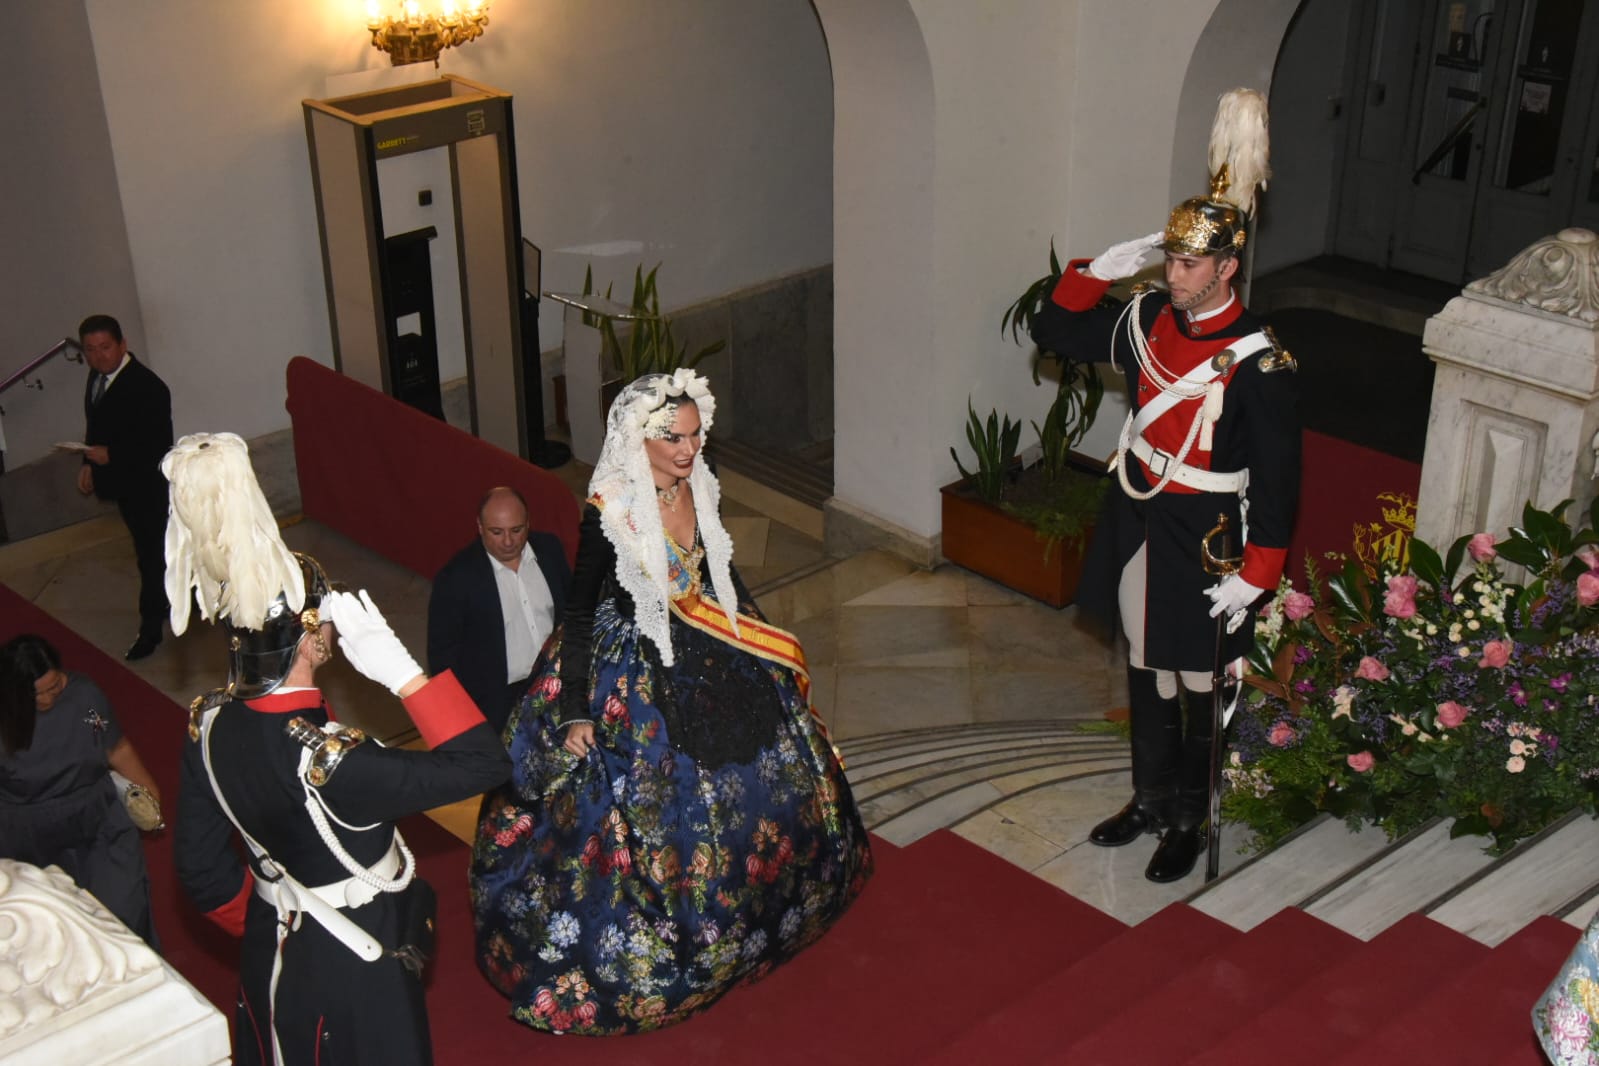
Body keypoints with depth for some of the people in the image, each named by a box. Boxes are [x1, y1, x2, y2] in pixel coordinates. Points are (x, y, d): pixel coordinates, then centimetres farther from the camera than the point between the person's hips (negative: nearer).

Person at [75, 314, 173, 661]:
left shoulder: (148, 388, -26)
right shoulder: (98, 375, 1)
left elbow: (159, 446, -26)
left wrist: (110, 456, -28)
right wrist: (89, 463, 1)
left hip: (147, 485, -9)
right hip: (123, 481, 9)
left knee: (152, 554, 3)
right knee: (149, 546, 23)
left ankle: (151, 628, 14)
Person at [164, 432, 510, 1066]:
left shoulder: (210, 724, -15)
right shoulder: (329, 762, -37)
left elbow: (200, 870, -2)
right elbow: (483, 763, -33)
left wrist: (258, 925, 15)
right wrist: (399, 670, -34)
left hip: (269, 949, 6)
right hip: (352, 970, -6)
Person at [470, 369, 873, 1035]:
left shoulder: (699, 490, -7)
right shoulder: (609, 512, -24)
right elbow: (580, 611, -16)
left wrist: (766, 640, 19)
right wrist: (576, 712, -15)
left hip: (708, 659, 7)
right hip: (636, 674, -7)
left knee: (766, 768, 21)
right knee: (654, 809, 4)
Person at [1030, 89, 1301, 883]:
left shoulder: (1259, 363, -19)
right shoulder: (1146, 320, -1)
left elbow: (1277, 479, -17)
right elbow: (1054, 332, 10)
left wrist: (1257, 574, -18)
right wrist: (1103, 268, -5)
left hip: (1204, 540, -6)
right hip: (1136, 523, 6)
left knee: (1198, 687, 9)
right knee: (1145, 674, 19)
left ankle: (1189, 823, 26)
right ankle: (1149, 801, 37)